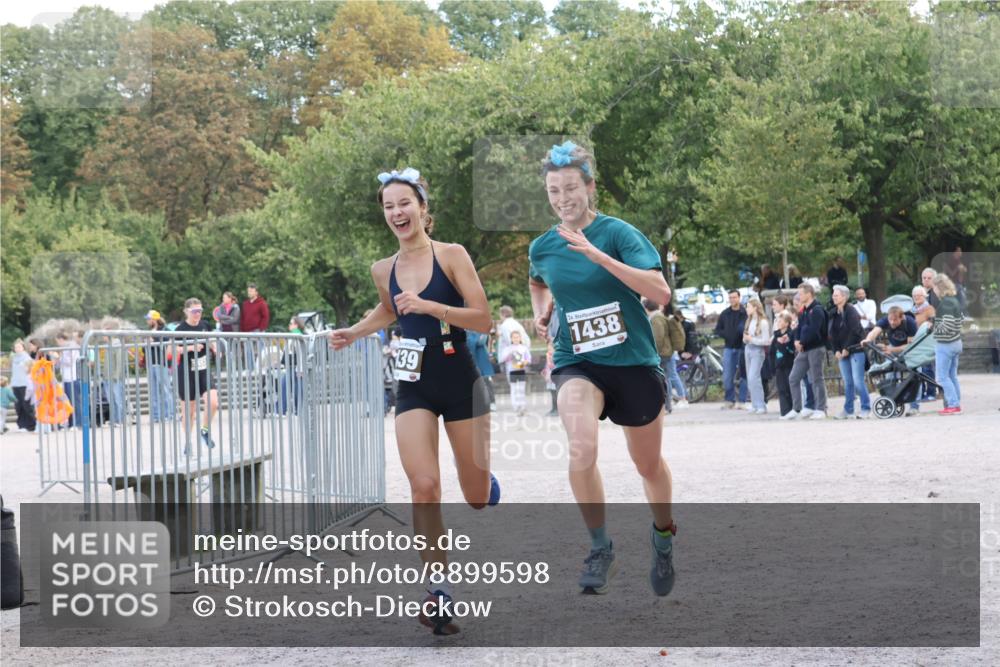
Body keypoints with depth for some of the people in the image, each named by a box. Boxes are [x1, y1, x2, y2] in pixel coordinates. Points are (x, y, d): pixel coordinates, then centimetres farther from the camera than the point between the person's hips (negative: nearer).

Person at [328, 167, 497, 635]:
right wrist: (353, 333, 12)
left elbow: (483, 320, -15)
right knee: (424, 487, -16)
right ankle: (439, 590, -15)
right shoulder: (383, 271, 4)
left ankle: (487, 485, 46)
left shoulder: (451, 256, -9)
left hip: (460, 381, -3)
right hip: (414, 387, 3)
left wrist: (429, 306, -25)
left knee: (477, 497, 7)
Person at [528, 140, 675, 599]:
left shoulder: (618, 233, -11)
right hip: (577, 364, 1)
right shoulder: (542, 247, 3)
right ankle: (600, 547, -10)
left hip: (633, 362, -1)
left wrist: (597, 255, -30)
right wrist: (540, 312, 7)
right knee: (581, 449, -27)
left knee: (649, 465, 13)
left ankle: (663, 537, 43)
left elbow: (660, 292, -24)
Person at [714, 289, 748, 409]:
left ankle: (742, 401, 6)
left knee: (743, 376, 0)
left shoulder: (746, 313, -4)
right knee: (727, 377, 2)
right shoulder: (725, 314, 9)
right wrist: (725, 335, -3)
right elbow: (718, 329, 14)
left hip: (742, 348, -4)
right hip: (729, 348, 4)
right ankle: (729, 400, 12)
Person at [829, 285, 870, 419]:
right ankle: (848, 410, 13)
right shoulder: (833, 314, 11)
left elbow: (854, 332, -15)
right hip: (841, 352, 6)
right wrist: (836, 350, 0)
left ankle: (866, 409, -5)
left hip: (855, 351, -6)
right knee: (847, 382, 8)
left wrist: (847, 349, -14)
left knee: (858, 381, -10)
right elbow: (832, 334, 11)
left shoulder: (851, 312, -9)